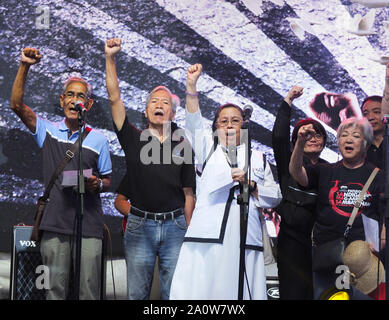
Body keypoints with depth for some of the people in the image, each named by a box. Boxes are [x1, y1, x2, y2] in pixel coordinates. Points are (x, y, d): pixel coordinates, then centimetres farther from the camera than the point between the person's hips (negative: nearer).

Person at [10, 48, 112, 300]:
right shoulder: (48, 131, 9)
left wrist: (97, 184, -10)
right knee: (55, 289, 4)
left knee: (89, 290, -2)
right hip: (55, 223, 1)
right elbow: (17, 105, -4)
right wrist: (25, 67, -14)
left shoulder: (98, 139, 7)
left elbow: (107, 181, 13)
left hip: (89, 224, -1)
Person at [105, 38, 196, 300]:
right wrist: (110, 58, -12)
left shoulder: (183, 145, 7)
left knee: (175, 293, 3)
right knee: (137, 293, 5)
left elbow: (189, 193, 8)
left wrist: (188, 230, 4)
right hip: (140, 224, 0)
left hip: (175, 224, 0)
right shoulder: (133, 139, 5)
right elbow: (114, 98, -4)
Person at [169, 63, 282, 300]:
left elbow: (275, 197, 18)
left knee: (240, 291, -6)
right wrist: (191, 85, -11)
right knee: (197, 291, -11)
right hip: (208, 236, -1)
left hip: (245, 238, 1)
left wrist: (252, 186, -1)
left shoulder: (258, 158, 22)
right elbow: (194, 123, 1)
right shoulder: (208, 149, 19)